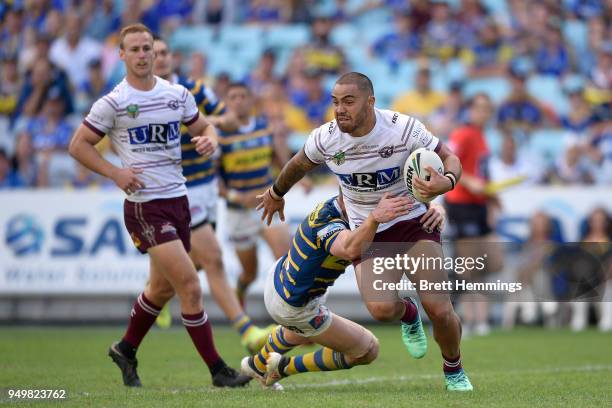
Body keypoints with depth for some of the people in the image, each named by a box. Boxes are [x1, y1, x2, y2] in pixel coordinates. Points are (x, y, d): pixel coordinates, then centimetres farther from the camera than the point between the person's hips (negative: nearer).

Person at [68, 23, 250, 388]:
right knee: (190, 286, -14)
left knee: (163, 288, 19)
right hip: (144, 205, -6)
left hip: (178, 199, 7)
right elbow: (78, 145, -2)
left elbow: (204, 127, 19)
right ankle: (218, 371, -8)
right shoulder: (113, 103, -8)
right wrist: (114, 173, -14)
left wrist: (209, 140, -5)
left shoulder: (177, 94, 7)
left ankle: (126, 350, 41)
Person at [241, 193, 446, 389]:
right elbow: (350, 249, -63)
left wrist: (434, 212, -37)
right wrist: (375, 217, -79)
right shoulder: (328, 223, -37)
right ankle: (284, 368, 13)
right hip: (294, 309, -9)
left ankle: (257, 365, 65)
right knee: (367, 350, 6)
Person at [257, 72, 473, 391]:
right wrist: (276, 194, 28)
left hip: (413, 222, -1)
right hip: (367, 232, 1)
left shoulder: (404, 128, -20)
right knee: (381, 309, -25)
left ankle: (454, 371, 16)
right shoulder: (325, 139, -12)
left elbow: (449, 158, -8)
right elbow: (298, 165, 11)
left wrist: (446, 182, -32)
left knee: (439, 310, -16)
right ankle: (407, 314, 15)